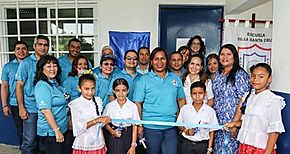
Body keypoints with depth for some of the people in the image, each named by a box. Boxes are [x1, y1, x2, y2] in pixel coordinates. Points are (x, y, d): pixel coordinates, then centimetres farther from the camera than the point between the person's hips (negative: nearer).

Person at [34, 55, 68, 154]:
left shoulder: (55, 83, 10)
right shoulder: (42, 85, -16)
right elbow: (45, 110, -23)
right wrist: (57, 130, -23)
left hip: (61, 129, 9)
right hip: (50, 132, -9)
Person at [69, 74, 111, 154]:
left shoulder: (98, 101, 4)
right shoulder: (75, 104, -9)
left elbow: (99, 125, 10)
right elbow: (78, 128, -14)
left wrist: (104, 143, 10)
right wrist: (96, 120, -22)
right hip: (83, 146, -4)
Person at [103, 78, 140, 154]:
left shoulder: (133, 106, -7)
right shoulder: (109, 106, -4)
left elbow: (135, 126, -5)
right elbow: (105, 123, 5)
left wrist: (133, 145, -6)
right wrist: (112, 131, -13)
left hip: (128, 137, 0)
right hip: (113, 139, 0)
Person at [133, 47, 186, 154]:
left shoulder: (176, 78, 8)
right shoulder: (144, 80, -2)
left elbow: (181, 100, 13)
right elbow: (138, 104, -4)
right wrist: (139, 125, -9)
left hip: (171, 126, 3)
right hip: (151, 127, -2)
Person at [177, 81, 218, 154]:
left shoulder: (210, 111, -7)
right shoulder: (184, 109, -6)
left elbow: (211, 131, 0)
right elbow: (179, 125, 5)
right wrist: (186, 130, -15)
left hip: (202, 145, 0)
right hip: (187, 143, 1)